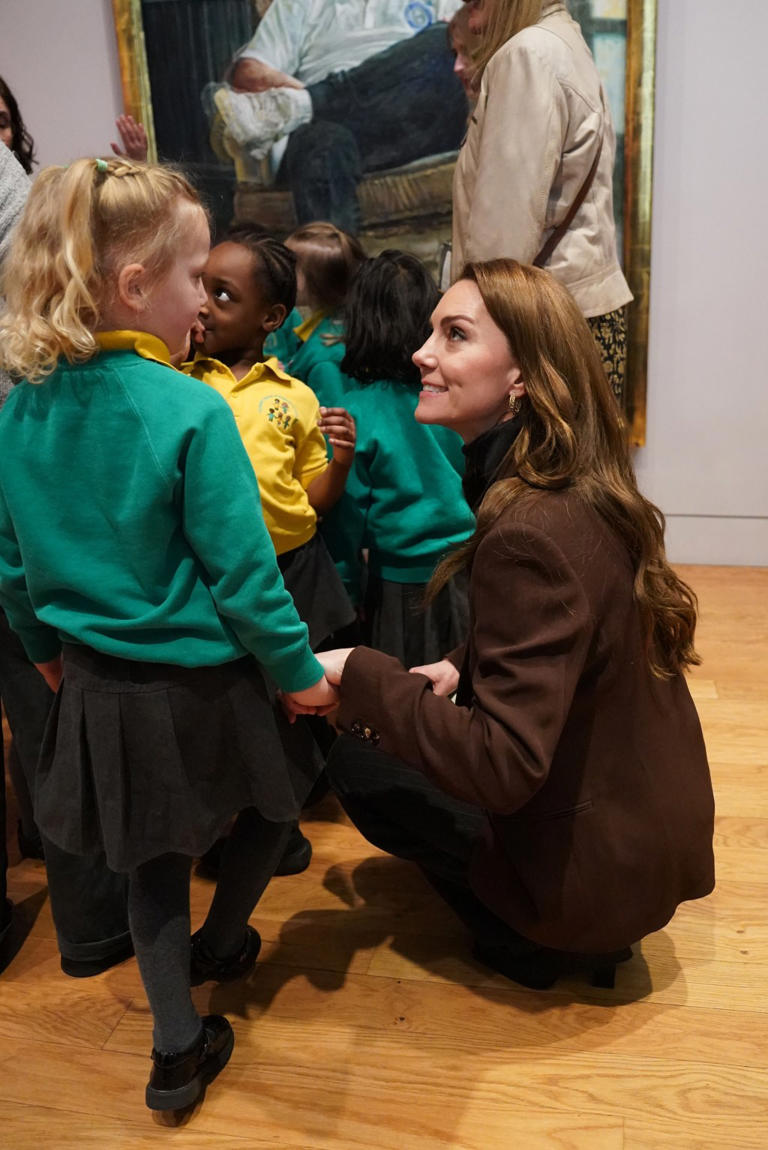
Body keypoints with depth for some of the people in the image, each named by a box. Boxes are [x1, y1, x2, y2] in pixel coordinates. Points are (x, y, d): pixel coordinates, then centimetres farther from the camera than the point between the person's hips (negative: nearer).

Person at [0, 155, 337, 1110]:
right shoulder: (191, 413, -21)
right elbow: (242, 573, -19)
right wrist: (300, 672, -6)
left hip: (98, 689, 6)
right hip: (199, 685, -5)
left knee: (152, 861, 22)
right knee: (276, 791, 25)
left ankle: (179, 1050, 32)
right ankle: (216, 949, 46)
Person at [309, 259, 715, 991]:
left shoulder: (530, 532, -29)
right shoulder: (590, 492, -2)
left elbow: (503, 768, -30)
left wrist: (356, 673, -23)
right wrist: (461, 669, 0)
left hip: (599, 866, -8)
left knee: (361, 764, 5)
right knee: (385, 732, 20)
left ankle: (526, 939, 11)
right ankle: (584, 928, 20)